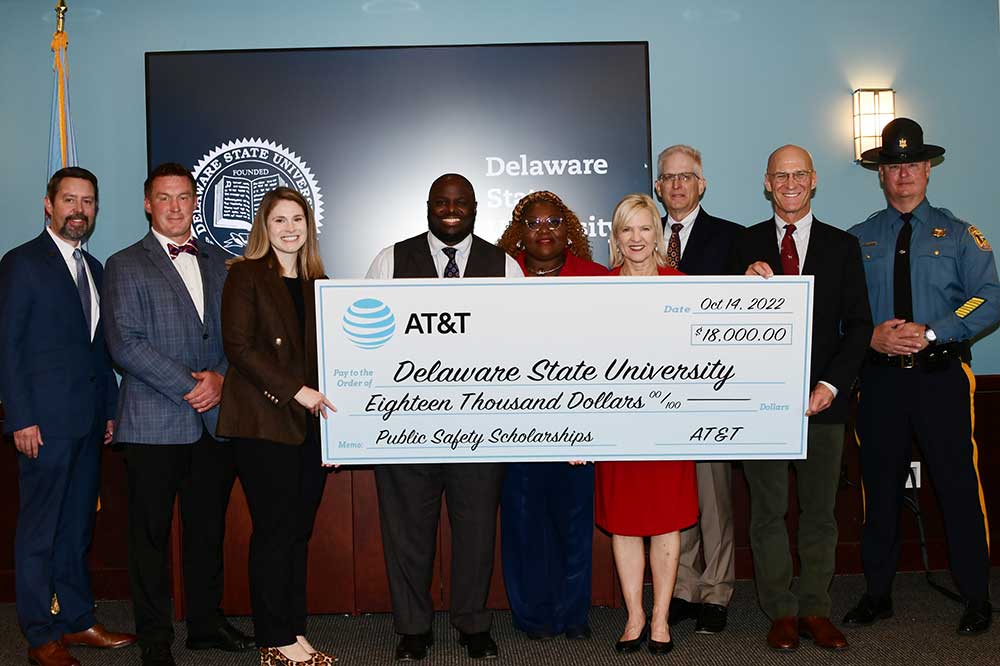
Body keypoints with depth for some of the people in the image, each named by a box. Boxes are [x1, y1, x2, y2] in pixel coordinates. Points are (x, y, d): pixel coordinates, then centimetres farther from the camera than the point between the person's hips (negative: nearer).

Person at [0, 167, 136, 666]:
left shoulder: (93, 268, 16)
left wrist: (109, 409, 12)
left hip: (88, 420, 7)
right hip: (45, 420, -7)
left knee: (77, 527, 14)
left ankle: (77, 621, 24)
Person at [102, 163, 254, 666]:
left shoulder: (219, 264, 15)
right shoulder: (125, 266, 0)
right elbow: (125, 344, -10)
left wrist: (219, 377, -7)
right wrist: (190, 387, -14)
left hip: (215, 419, 4)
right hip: (154, 424, -4)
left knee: (208, 529, 13)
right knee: (151, 535, 3)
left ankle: (207, 623, 26)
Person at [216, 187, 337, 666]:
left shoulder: (316, 282, 16)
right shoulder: (245, 276, -1)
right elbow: (238, 346, -10)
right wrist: (295, 391, -15)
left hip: (310, 421, 6)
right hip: (264, 423, -5)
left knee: (299, 530, 8)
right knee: (275, 529, -3)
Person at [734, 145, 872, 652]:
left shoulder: (842, 246, 7)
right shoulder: (745, 246, 5)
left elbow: (858, 324, 3)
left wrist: (830, 385, -8)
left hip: (822, 398, 1)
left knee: (819, 512, 8)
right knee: (767, 511, 5)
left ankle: (816, 611, 19)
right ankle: (781, 613, 17)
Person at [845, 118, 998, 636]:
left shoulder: (958, 234, 6)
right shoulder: (858, 240, 10)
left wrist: (930, 333, -16)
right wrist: (871, 337, -12)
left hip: (942, 377, -1)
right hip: (880, 379, 2)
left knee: (958, 487, 0)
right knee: (880, 488, 9)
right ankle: (877, 595, 21)